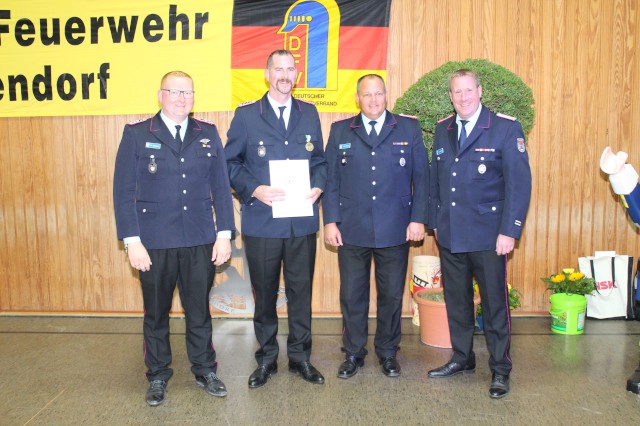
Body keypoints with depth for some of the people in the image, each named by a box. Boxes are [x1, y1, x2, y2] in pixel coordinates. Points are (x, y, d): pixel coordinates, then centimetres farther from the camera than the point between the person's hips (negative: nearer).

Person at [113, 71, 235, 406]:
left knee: (199, 309, 11)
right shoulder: (136, 134, -1)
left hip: (200, 241, 2)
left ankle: (205, 371, 28)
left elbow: (220, 186, 6)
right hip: (154, 243, -1)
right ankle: (157, 376, 29)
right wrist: (132, 241, -9)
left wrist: (224, 234, 0)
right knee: (156, 312, 12)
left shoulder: (208, 134, 6)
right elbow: (123, 191, -3)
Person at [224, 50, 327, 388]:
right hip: (261, 221, -2)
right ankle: (266, 358, 27)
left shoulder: (309, 113, 10)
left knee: (301, 290, 10)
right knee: (264, 292, 10)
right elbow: (231, 163, 0)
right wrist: (254, 190, -15)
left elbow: (320, 160, 14)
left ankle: (300, 356, 26)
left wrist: (318, 187, -5)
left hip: (302, 222, 2)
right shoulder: (246, 115, 1)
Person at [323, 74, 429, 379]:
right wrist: (330, 221, -2)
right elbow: (330, 179, 5)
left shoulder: (409, 129, 5)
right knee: (351, 295, 8)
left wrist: (418, 219, -3)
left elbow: (421, 177, 4)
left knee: (392, 295, 10)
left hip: (395, 229, 0)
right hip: (352, 230, 1)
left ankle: (388, 353, 29)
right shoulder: (340, 131, 7)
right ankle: (353, 354, 26)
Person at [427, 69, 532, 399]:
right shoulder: (442, 129, 10)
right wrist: (435, 221, 8)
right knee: (456, 301, 15)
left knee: (494, 303, 5)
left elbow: (519, 183, -10)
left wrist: (509, 231, -15)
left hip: (488, 235, -4)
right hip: (449, 235, 5)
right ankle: (462, 359, 32)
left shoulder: (506, 128, -5)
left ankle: (500, 370, 20)